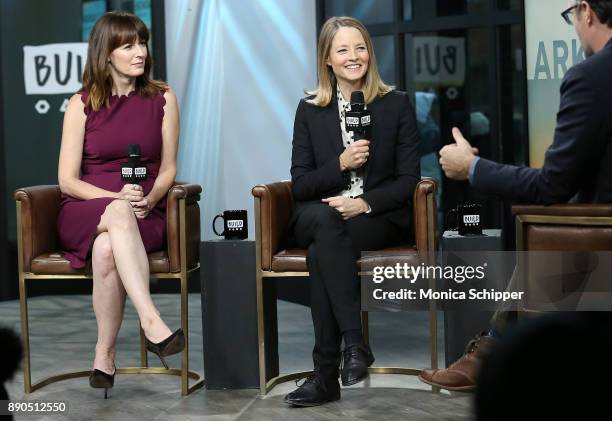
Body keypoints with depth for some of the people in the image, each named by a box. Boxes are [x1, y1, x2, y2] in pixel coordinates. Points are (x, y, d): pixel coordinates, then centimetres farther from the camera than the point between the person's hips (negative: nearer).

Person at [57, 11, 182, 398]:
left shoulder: (162, 98, 8)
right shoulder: (82, 104, 5)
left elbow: (168, 170, 9)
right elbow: (67, 180, 0)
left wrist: (147, 200, -13)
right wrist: (117, 200, -16)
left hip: (144, 215, 1)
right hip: (84, 214, 0)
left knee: (107, 248, -37)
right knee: (118, 213, -39)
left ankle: (105, 356, -26)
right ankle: (153, 323, -48)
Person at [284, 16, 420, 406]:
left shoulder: (398, 104, 6)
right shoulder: (310, 110, 10)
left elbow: (408, 180, 0)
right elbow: (300, 185, 4)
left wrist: (364, 203, -17)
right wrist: (341, 163, -13)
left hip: (379, 217, -2)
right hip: (318, 216, 2)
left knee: (322, 253, -34)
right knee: (325, 220, -37)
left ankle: (326, 374, -30)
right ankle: (355, 343, -38)